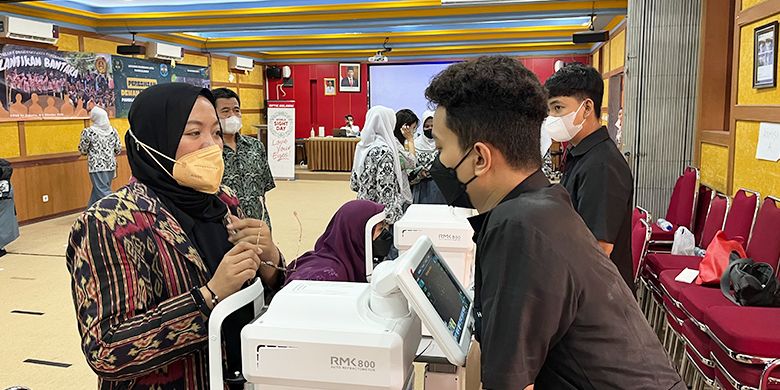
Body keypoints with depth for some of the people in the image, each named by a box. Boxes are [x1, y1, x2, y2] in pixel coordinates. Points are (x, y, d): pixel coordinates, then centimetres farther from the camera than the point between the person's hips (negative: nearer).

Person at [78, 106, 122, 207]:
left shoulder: (89, 132, -10)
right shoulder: (113, 131, 2)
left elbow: (82, 150, -4)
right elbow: (118, 149, 6)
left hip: (97, 166, -5)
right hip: (111, 165, 6)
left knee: (103, 193, -4)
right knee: (97, 191, 18)